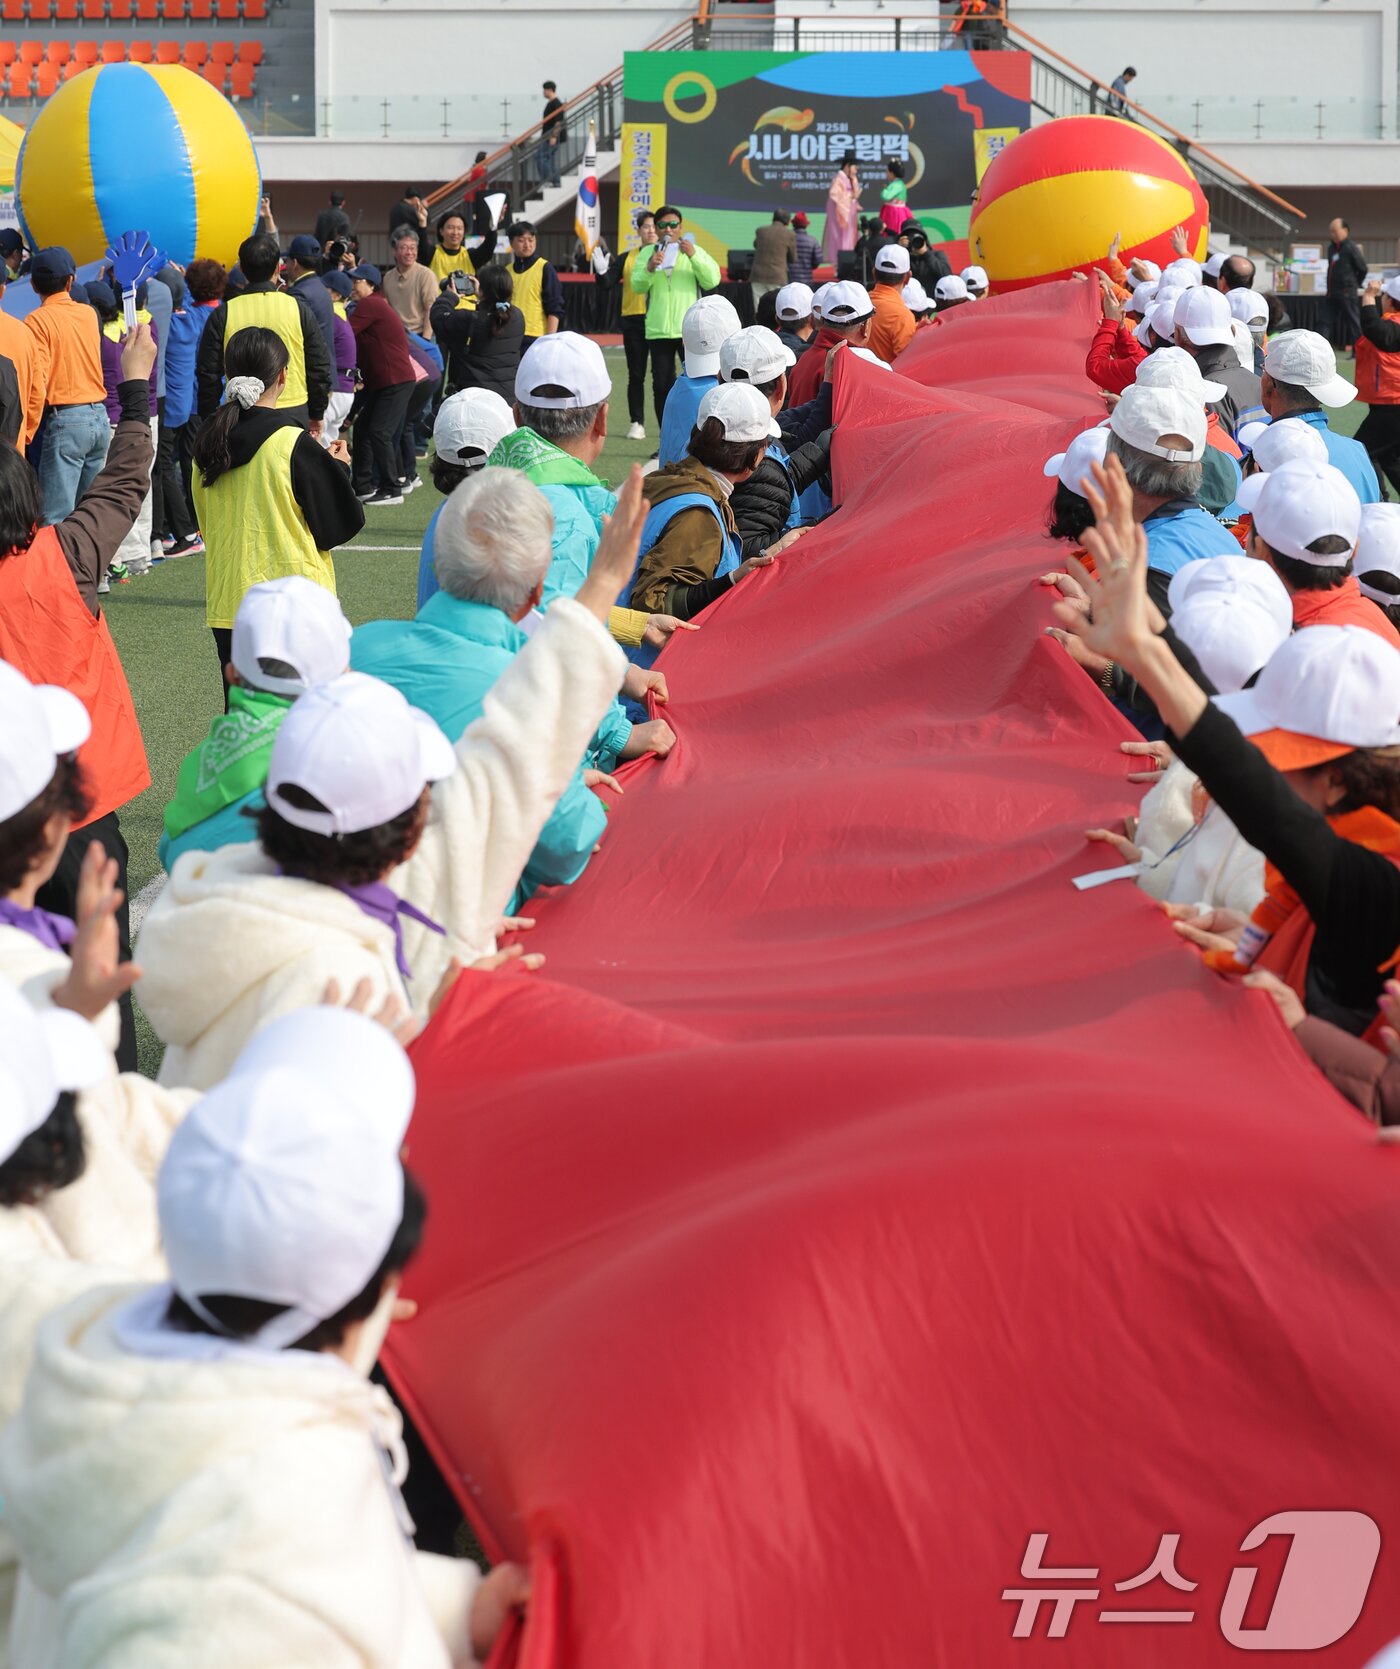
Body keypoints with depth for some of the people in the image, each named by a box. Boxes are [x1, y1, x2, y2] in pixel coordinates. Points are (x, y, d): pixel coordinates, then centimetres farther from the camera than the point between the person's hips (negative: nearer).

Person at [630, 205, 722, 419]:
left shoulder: (695, 251, 7)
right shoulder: (648, 254, 9)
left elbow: (712, 280, -7)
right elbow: (637, 286, -3)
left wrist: (693, 256, -20)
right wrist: (650, 268, -22)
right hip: (658, 330, 1)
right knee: (662, 384, 4)